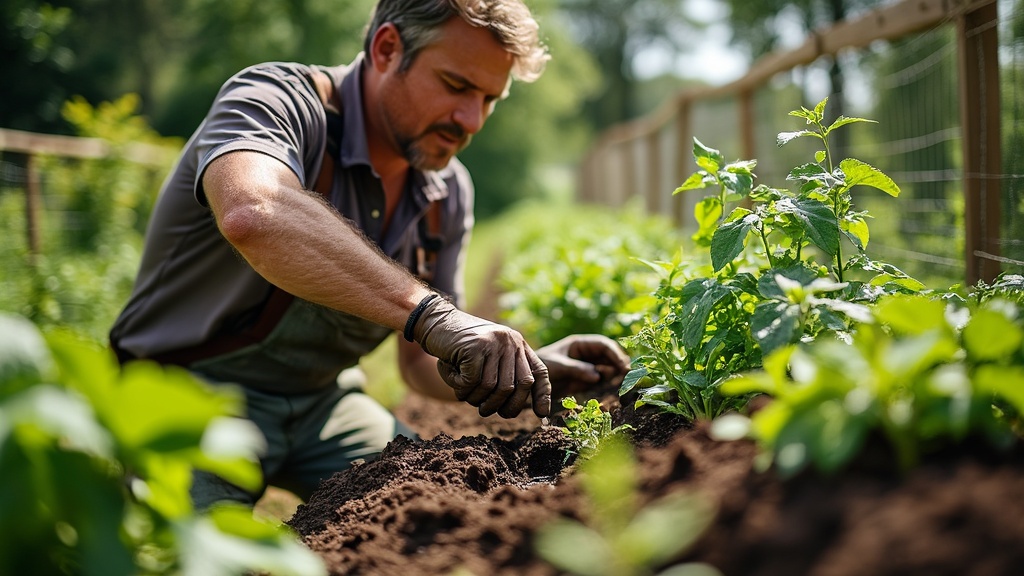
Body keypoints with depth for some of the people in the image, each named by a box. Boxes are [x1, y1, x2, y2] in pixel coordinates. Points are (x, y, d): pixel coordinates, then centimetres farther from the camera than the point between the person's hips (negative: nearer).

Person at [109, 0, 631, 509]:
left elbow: (422, 362, 4)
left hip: (320, 402, 6)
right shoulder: (275, 101, -22)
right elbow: (252, 214, -47)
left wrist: (523, 370, -16)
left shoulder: (449, 192, -1)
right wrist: (429, 313, -54)